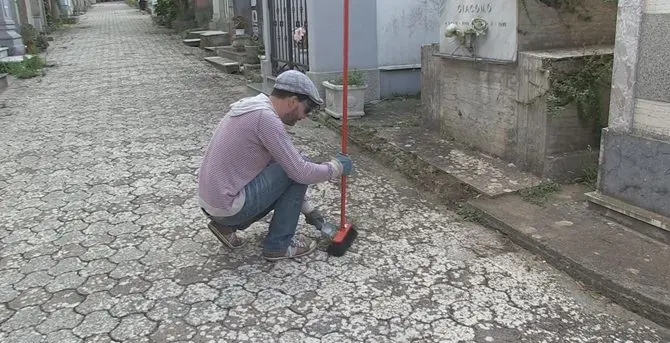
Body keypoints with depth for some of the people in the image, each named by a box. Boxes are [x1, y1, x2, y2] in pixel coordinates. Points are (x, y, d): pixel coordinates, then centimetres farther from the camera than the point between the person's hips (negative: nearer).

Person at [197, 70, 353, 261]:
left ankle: (226, 223, 16)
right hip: (228, 205, -9)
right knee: (297, 171, -5)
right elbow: (300, 171, -19)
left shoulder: (254, 108, 12)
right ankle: (279, 244, 4)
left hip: (211, 200, 9)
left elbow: (278, 164, 20)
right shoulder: (266, 118, -18)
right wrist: (336, 167, 1)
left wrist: (308, 209, 22)